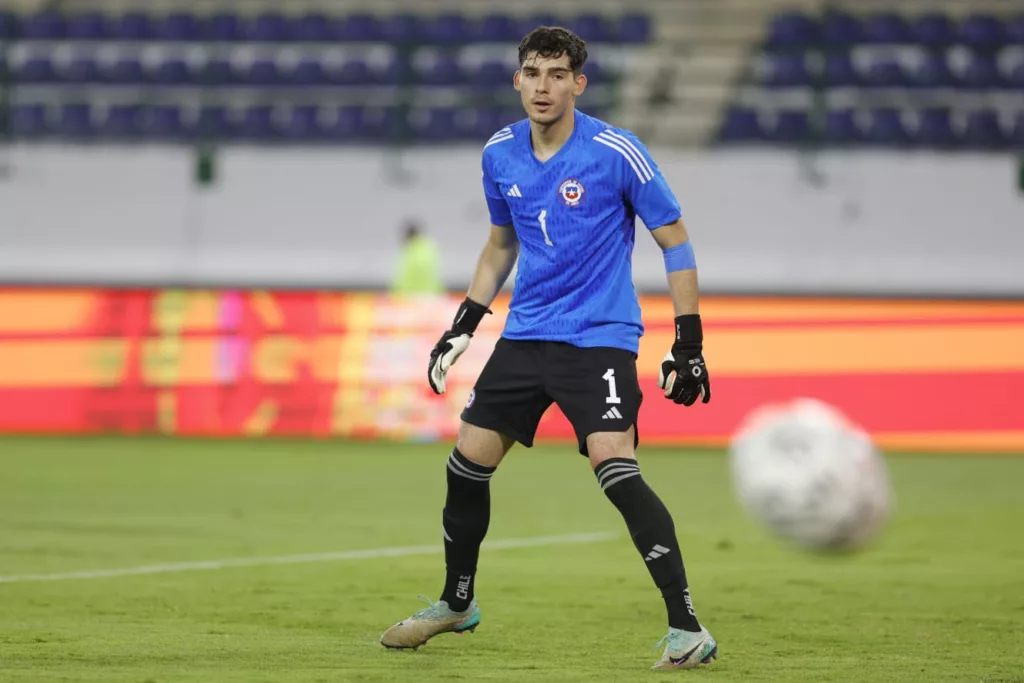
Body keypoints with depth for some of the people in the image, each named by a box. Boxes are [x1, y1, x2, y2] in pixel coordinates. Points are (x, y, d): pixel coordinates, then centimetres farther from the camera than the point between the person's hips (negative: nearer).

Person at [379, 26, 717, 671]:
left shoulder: (617, 152, -13)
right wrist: (464, 324, 15)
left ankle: (688, 629, -19)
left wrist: (689, 343, -10)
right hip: (525, 334, 6)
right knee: (468, 461, 6)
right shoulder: (500, 153, 4)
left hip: (600, 339, -6)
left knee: (615, 469, -22)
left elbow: (675, 242, -6)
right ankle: (457, 603, 30)